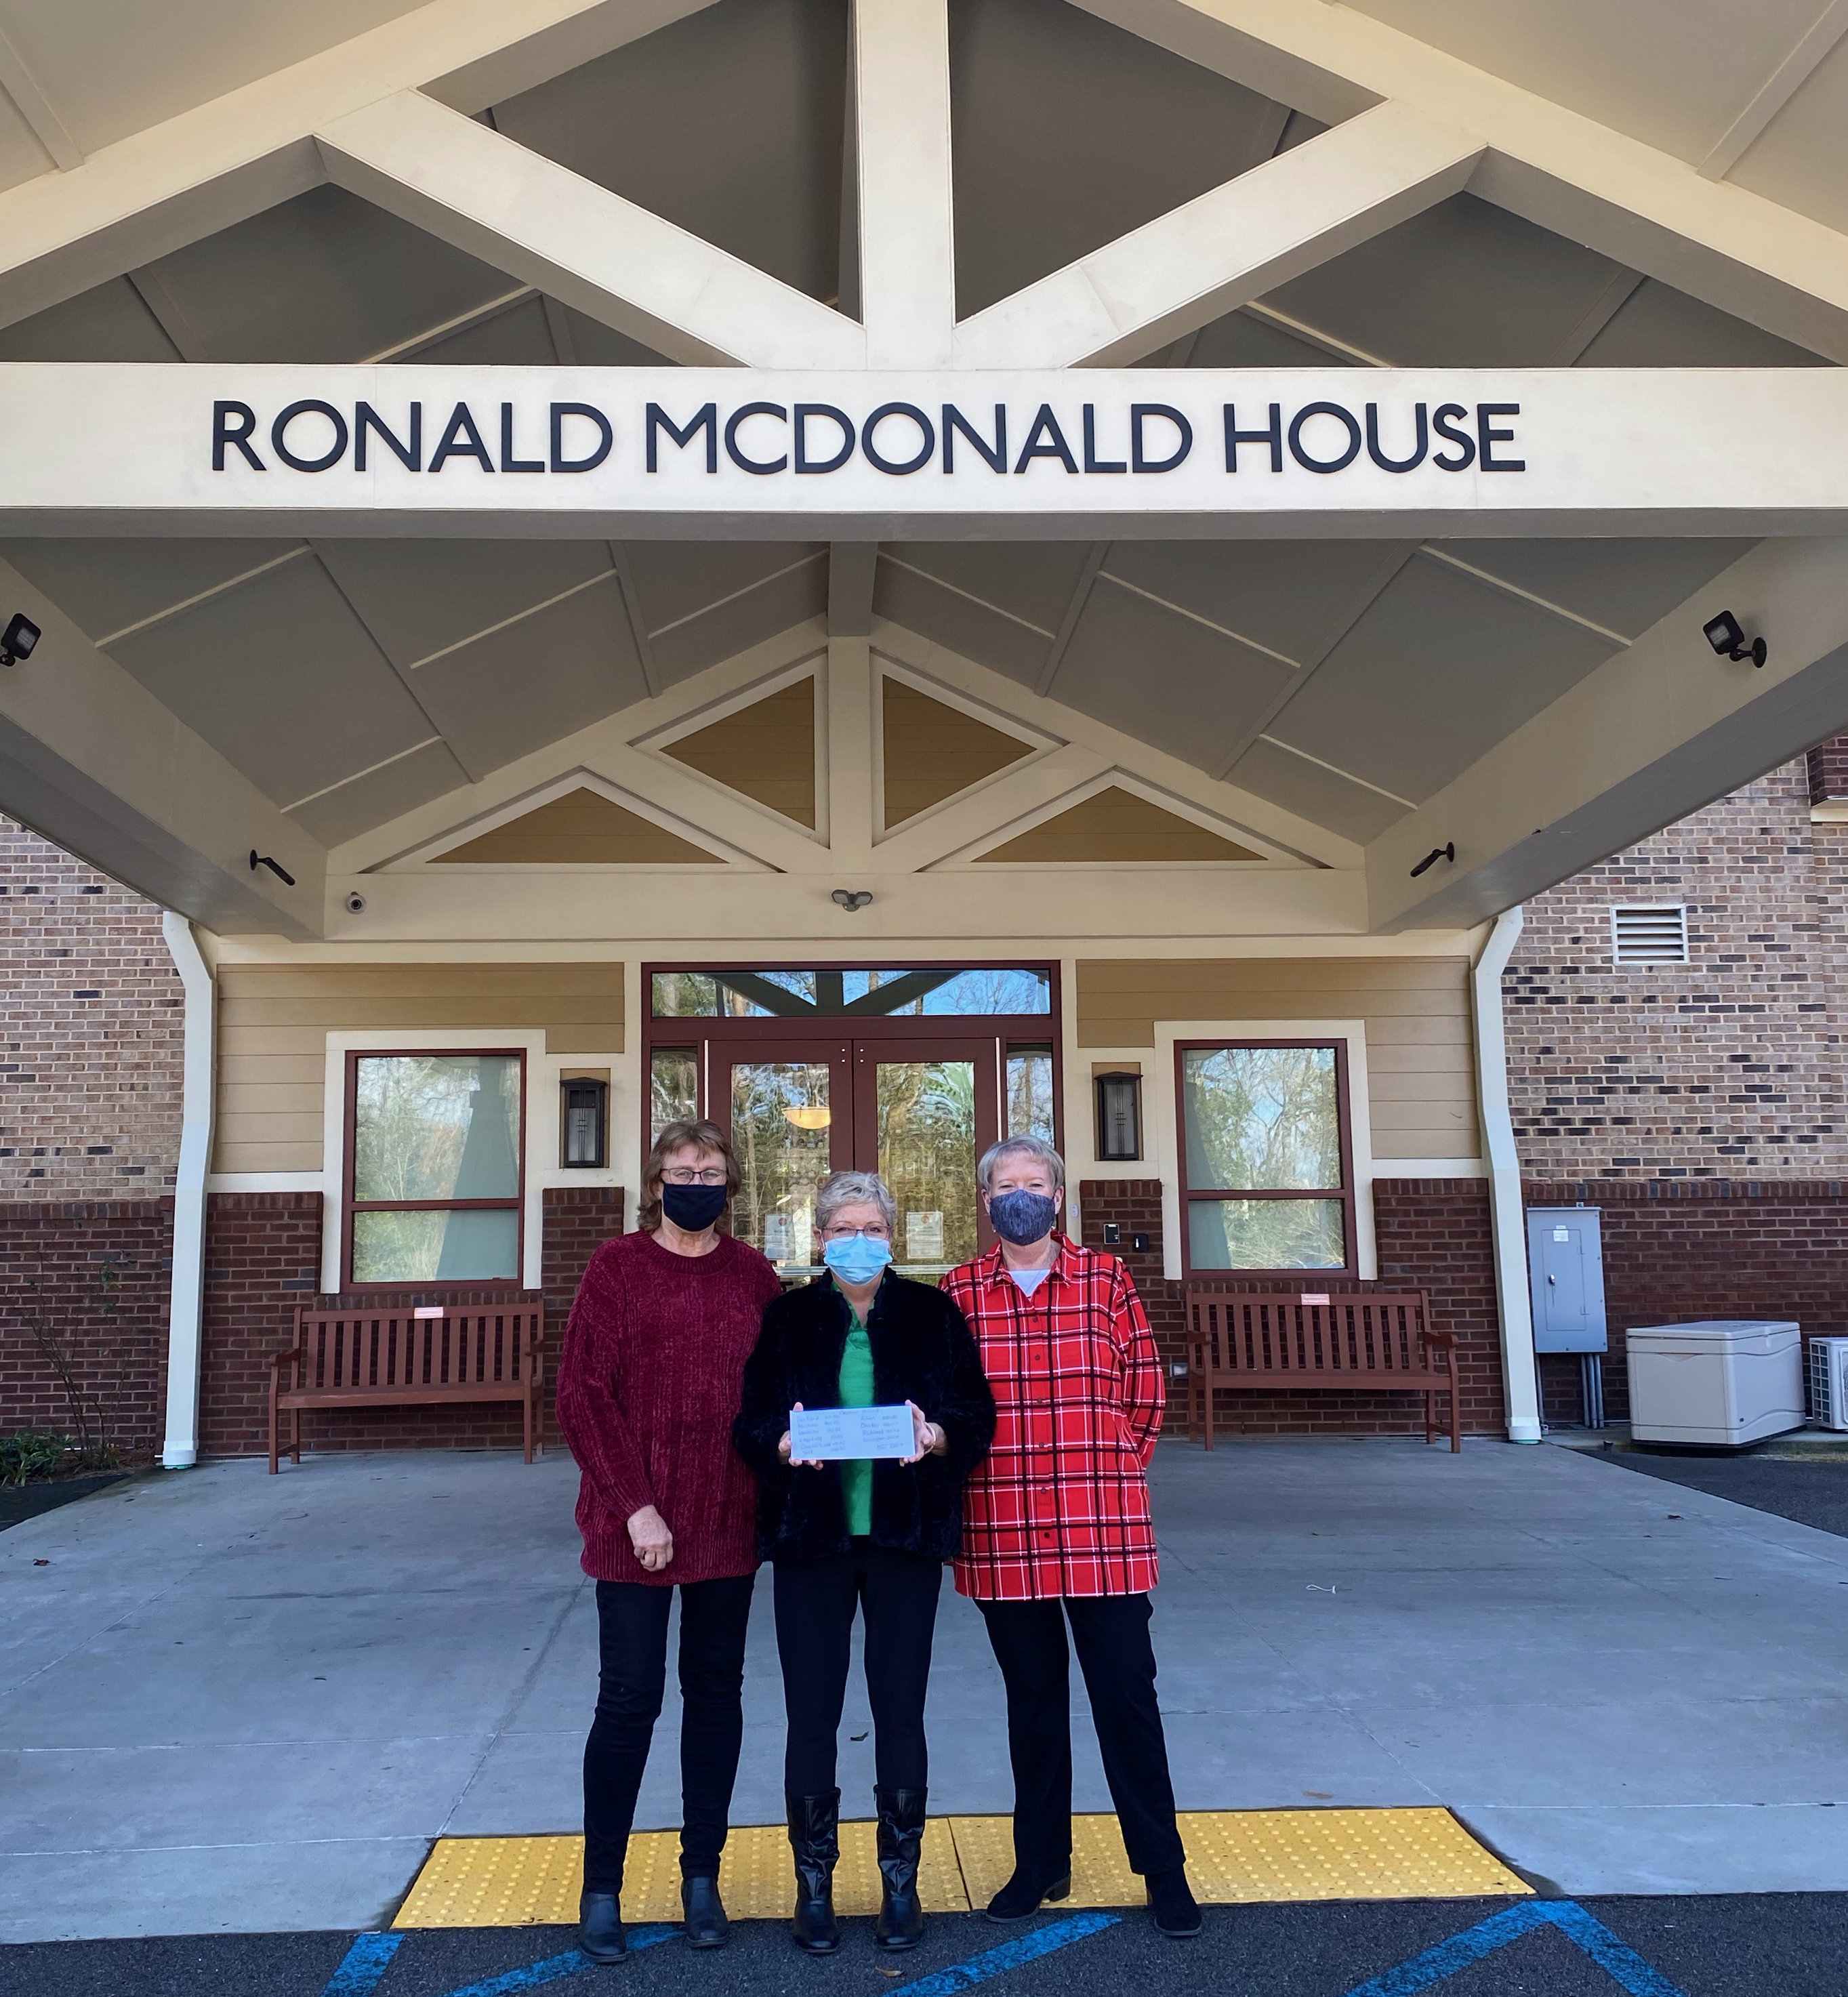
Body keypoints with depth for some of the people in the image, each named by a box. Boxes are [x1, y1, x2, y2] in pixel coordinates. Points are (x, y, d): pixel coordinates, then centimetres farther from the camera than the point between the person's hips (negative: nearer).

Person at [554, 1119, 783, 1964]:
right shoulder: (616, 1266, -4)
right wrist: (635, 1506, -13)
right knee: (630, 1698, 1)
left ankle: (701, 1876, 26)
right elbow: (582, 1395, -7)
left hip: (728, 1519, 3)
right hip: (636, 1523, -3)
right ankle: (601, 1887, 19)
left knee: (715, 1690, 11)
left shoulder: (753, 1275, 4)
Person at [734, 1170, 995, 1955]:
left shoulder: (932, 1312, 3)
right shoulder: (787, 1317, 3)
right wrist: (784, 1442, -21)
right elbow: (749, 1420, 0)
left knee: (900, 1712, 8)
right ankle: (814, 1883, 22)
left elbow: (978, 1414, 0)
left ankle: (900, 1881, 24)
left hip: (904, 1536, 0)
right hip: (811, 1536, 0)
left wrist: (937, 1436, -20)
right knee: (812, 1716, 6)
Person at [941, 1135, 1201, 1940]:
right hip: (1000, 1532, 1)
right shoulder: (959, 1292, 3)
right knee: (1031, 1698, 13)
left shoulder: (1105, 1279, 1)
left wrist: (1110, 1474, 3)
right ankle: (1041, 1863, 28)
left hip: (1103, 1528, -1)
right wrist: (969, 1483, 2)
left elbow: (1143, 1390, 4)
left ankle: (1162, 1868, 18)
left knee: (1126, 1693, 4)